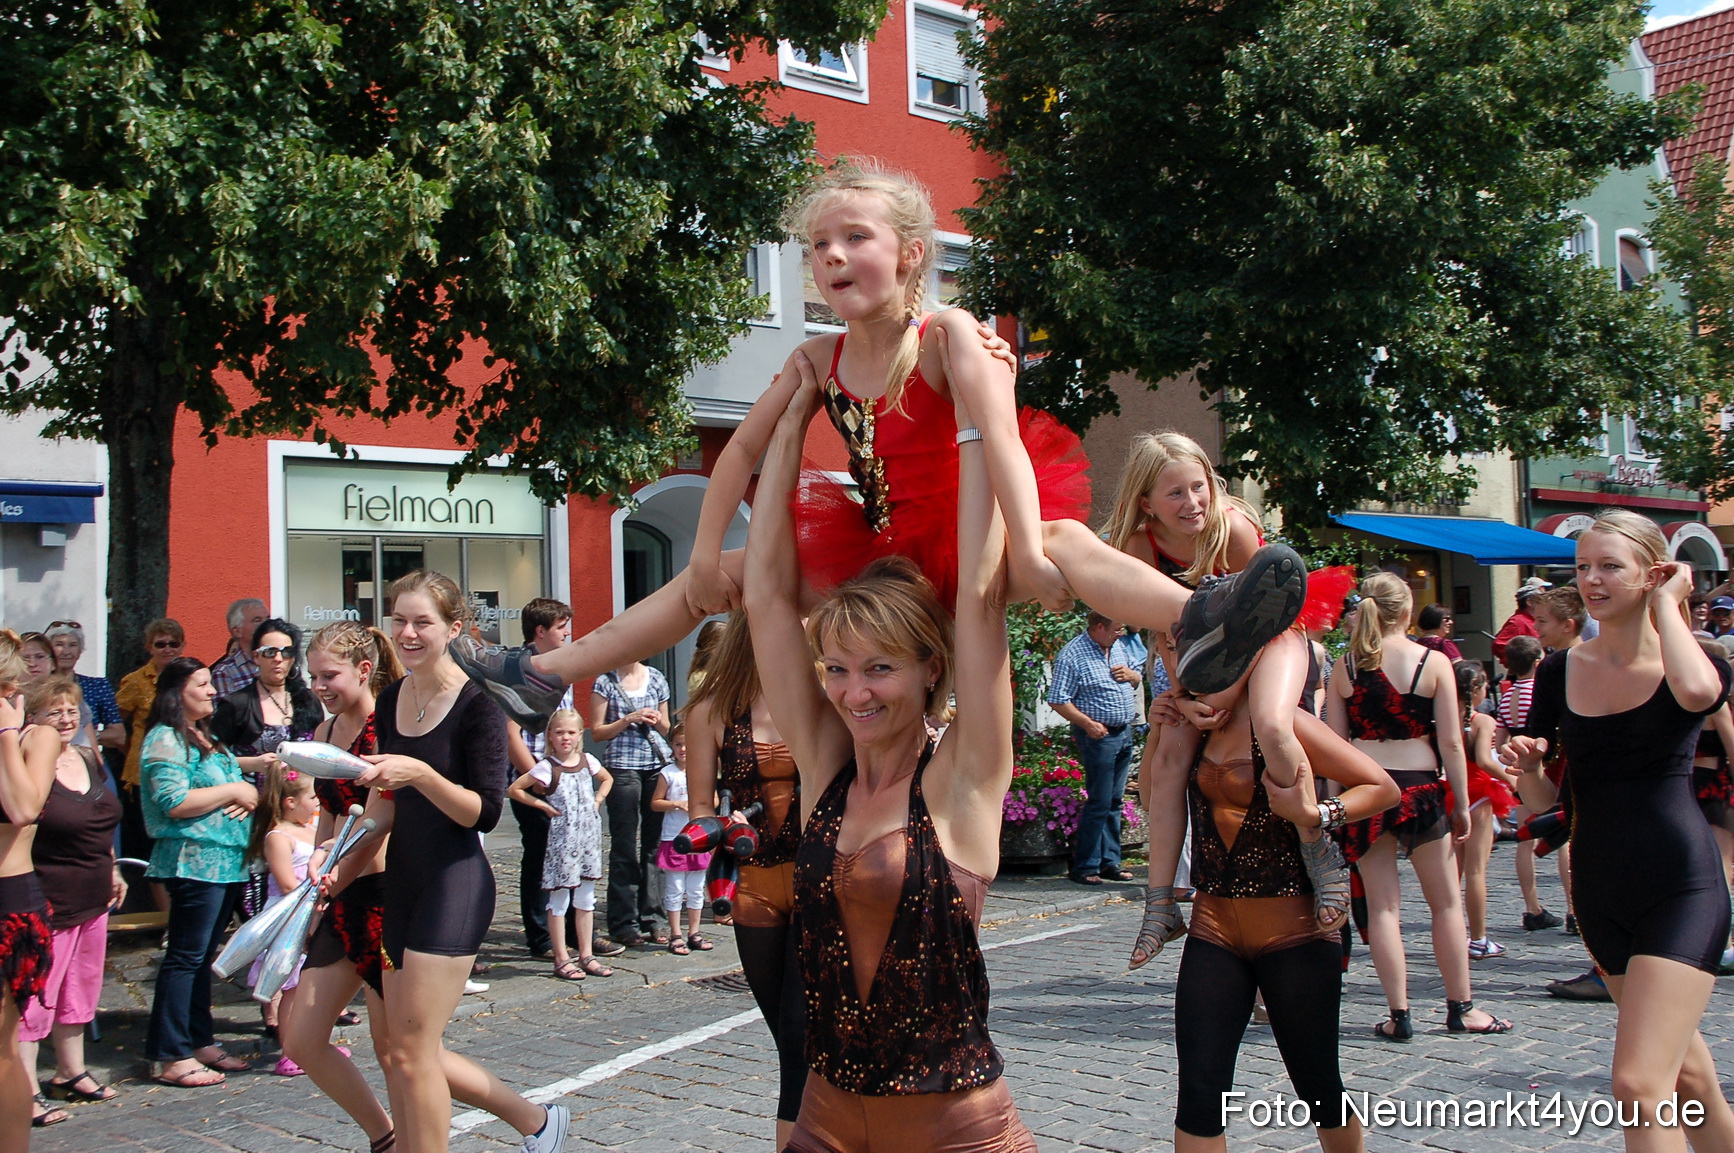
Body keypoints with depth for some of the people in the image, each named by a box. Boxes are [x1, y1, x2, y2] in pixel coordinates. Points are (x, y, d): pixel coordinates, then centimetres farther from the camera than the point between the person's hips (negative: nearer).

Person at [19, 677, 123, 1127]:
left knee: (81, 987, 17)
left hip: (92, 900, 8)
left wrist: (112, 870, 24)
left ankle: (70, 1072, 30)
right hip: (48, 903, -8)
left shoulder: (89, 759, 9)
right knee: (35, 995, -4)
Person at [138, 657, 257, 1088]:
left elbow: (231, 781, 25)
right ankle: (171, 1058, -2)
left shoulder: (205, 737, 19)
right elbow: (173, 802, -21)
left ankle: (201, 1043, 21)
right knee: (185, 957, -6)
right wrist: (232, 791, -13)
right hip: (193, 862, -9)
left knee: (203, 956, 14)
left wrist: (247, 796, 1)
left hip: (225, 860, 9)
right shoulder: (167, 740, -10)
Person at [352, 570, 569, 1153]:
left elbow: (486, 811, -15)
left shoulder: (476, 705, -11)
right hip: (402, 881, 8)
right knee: (401, 1055, 11)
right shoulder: (389, 701, 9)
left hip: (455, 885, -8)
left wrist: (421, 774, -28)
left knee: (412, 1053, -7)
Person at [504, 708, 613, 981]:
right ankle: (561, 959, 7)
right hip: (561, 839, -5)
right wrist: (543, 806, -11)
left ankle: (586, 955, 19)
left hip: (589, 835, 5)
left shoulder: (587, 761, 4)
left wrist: (597, 801, 8)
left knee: (586, 897, 11)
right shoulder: (547, 767, -11)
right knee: (559, 898, 1)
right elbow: (513, 790, -12)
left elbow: (607, 779, 23)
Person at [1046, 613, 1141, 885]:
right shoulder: (1072, 655, -14)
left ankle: (1109, 862, 20)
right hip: (1098, 736, -7)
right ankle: (1084, 867, 2)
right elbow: (1057, 701, -16)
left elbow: (1137, 679, 22)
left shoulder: (1120, 645, 10)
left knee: (1114, 802, 12)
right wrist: (1088, 724, -20)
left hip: (1125, 733, 7)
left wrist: (1131, 675, -1)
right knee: (1099, 803, -6)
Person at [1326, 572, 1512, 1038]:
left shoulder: (1345, 665, -1)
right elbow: (1451, 743, -7)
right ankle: (1461, 1009, 20)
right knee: (1446, 902, 13)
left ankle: (1399, 1016, 7)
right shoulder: (1434, 663, -6)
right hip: (1419, 789, -1)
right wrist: (1461, 804, 1)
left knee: (1382, 906, 6)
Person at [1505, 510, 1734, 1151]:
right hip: (1600, 891, 5)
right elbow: (1542, 799, 7)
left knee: (1639, 1086, -16)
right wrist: (1526, 766, -16)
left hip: (1681, 887, -5)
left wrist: (1665, 605, -15)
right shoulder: (1558, 673, 5)